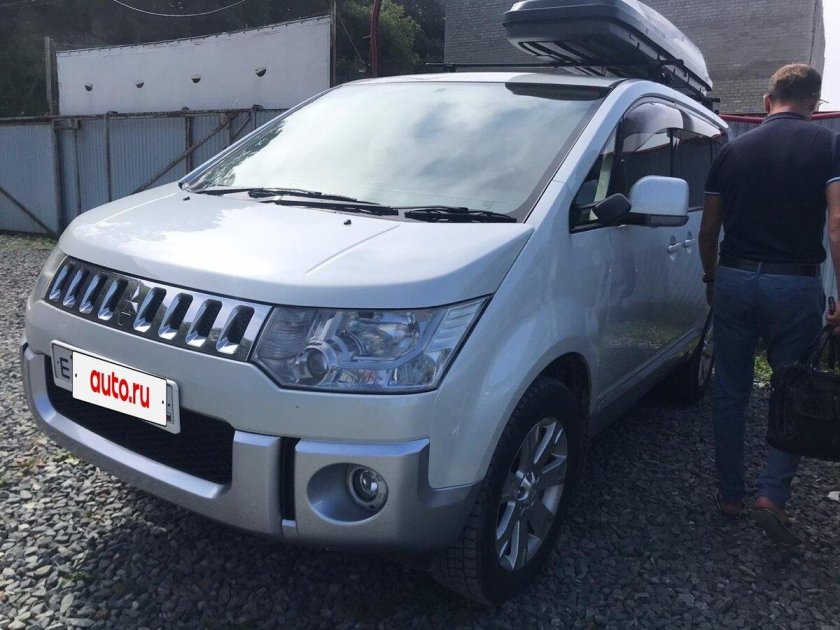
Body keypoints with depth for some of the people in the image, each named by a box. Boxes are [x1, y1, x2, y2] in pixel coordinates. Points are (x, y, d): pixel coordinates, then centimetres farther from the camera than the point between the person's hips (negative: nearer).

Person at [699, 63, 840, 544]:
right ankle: (774, 495, -1)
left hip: (734, 280, 3)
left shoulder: (733, 150, 8)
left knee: (731, 395, 12)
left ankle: (730, 496, 21)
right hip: (796, 285, -3)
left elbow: (709, 229, 11)